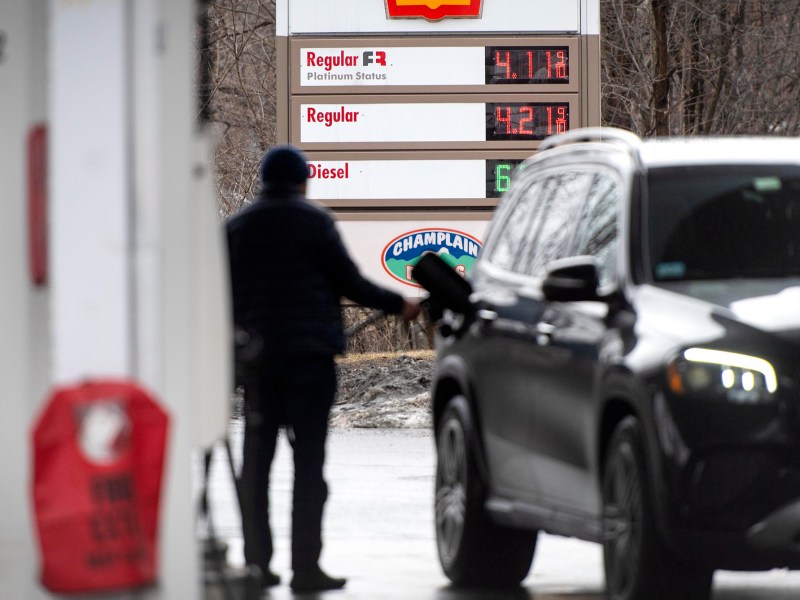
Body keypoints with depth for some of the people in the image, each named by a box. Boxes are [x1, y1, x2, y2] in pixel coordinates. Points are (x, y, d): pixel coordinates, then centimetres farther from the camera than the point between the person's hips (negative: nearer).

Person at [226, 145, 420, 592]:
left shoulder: (238, 227, 10)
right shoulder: (313, 220, -5)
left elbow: (228, 293, 12)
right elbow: (349, 282, -6)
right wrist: (397, 305, 5)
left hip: (258, 356, 4)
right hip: (309, 354, -4)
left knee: (257, 460, 9)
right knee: (309, 460, -4)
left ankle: (256, 561, 7)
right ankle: (306, 565, -9)